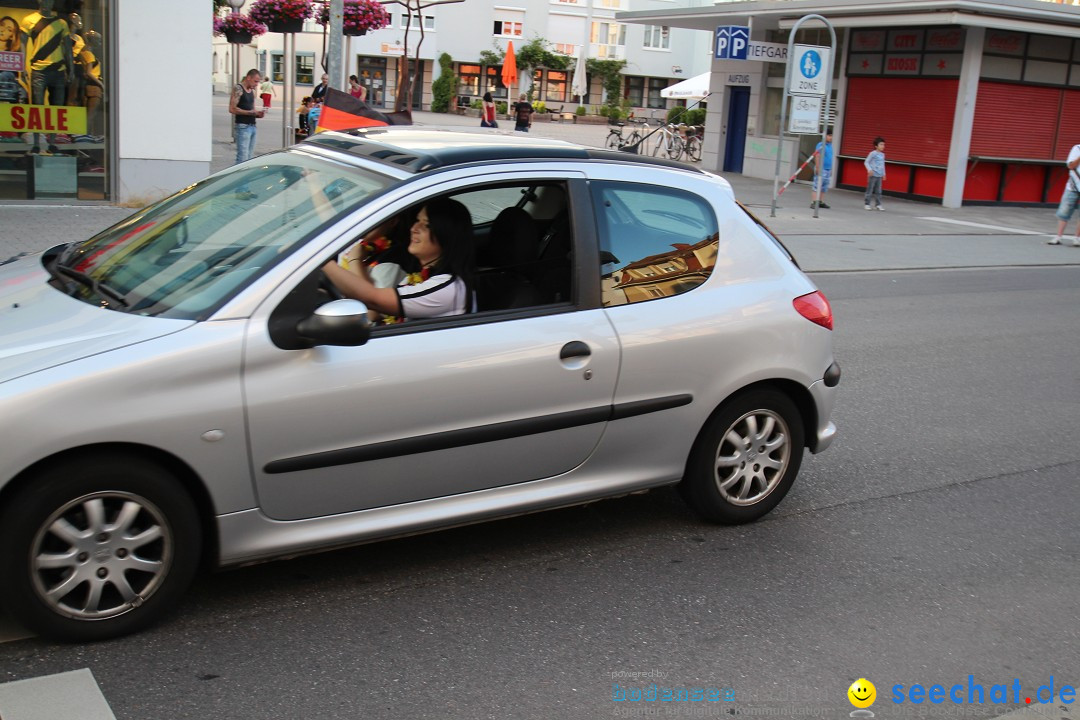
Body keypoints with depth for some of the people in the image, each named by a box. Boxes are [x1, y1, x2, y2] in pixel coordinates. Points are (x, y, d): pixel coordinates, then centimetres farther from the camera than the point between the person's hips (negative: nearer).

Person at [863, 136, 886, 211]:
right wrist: (869, 169, -20)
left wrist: (883, 174, 21)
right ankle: (867, 204, 5)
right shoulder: (873, 153, -7)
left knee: (878, 191, 5)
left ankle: (878, 204, 8)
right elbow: (866, 162, -7)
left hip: (879, 176, 6)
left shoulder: (882, 155, 12)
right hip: (873, 175, -6)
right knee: (870, 190, -2)